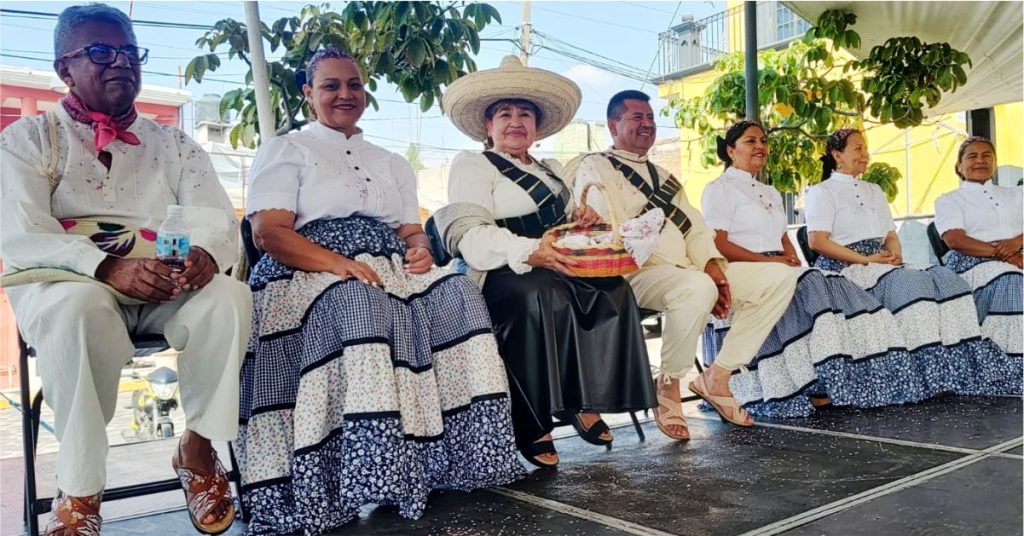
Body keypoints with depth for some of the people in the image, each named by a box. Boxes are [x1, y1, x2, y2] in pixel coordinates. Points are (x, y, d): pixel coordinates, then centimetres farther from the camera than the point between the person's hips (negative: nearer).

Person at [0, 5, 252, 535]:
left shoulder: (174, 144, 15)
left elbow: (219, 221, 1)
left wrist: (205, 253, -25)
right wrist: (108, 267, -29)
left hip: (164, 292, 3)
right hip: (65, 284, -2)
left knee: (229, 296, -28)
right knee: (81, 307, -38)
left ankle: (197, 448, -12)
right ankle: (78, 489, -23)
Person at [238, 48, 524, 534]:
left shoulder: (392, 163, 27)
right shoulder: (285, 150, 12)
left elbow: (411, 231, 20)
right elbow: (269, 230, -3)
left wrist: (420, 251, -7)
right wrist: (337, 263, -20)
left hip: (390, 272, 5)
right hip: (310, 275, -4)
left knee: (457, 293, -25)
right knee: (357, 303, -39)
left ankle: (458, 454, -26)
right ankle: (371, 477, -38)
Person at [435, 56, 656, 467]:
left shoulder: (550, 170, 28)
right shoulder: (471, 166, 5)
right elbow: (470, 235, -10)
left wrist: (579, 218, 4)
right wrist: (530, 251, -27)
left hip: (558, 269, 7)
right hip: (502, 275, -6)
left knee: (612, 290, -22)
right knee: (542, 295, -37)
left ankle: (585, 402, -19)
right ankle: (531, 425, -30)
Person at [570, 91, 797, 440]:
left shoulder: (664, 176, 29)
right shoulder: (595, 168, 3)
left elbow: (695, 228, 18)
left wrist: (712, 265, -6)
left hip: (690, 271, 8)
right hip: (637, 275, -8)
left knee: (780, 277, -4)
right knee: (697, 289, -39)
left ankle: (718, 376, -2)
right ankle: (668, 387, -14)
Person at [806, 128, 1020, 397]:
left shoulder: (874, 191, 28)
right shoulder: (822, 192, 5)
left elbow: (891, 235, 23)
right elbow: (817, 241, -8)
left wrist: (895, 254, -2)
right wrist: (865, 259, -14)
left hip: (882, 264, 7)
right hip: (846, 268, -6)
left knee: (944, 277, -19)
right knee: (909, 282, -32)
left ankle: (965, 362, -27)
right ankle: (929, 368, -35)